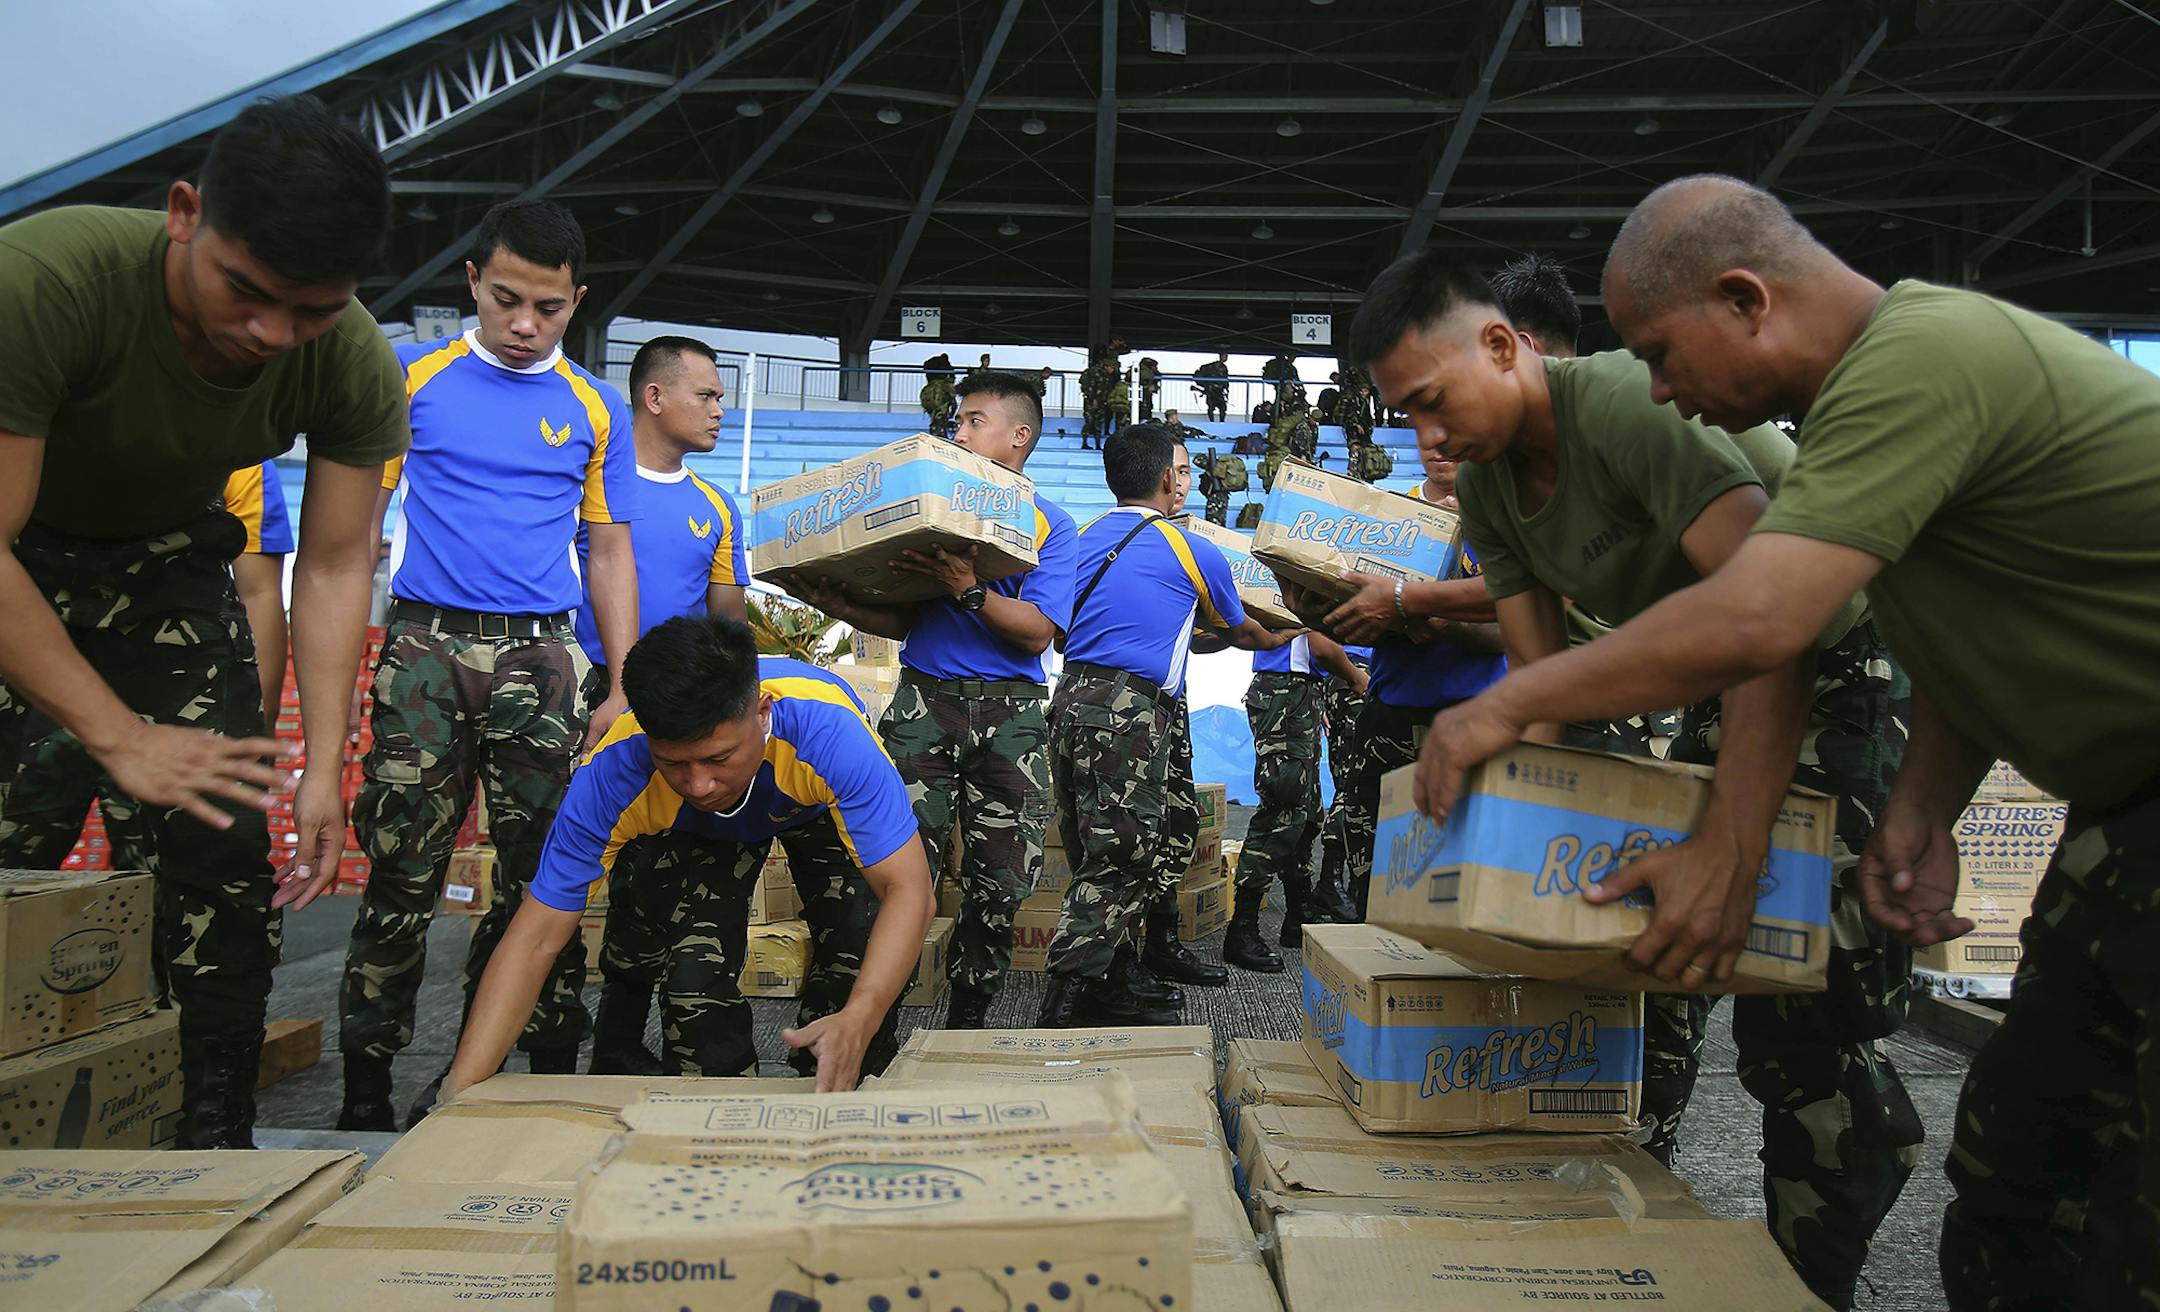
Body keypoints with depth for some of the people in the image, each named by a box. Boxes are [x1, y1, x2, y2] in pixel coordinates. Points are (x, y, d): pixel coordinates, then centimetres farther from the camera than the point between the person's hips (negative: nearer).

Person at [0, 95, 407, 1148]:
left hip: (167, 563, 3)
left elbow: (335, 569, -15)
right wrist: (118, 737, -31)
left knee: (222, 845, -4)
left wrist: (323, 771, -20)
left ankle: (212, 1143, 9)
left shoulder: (358, 370, -23)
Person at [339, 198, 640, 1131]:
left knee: (545, 879, 3)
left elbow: (610, 552, 14)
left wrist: (624, 689, 6)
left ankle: (554, 1080, 12)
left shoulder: (595, 408, 12)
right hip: (426, 644, -1)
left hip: (541, 656, 1)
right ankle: (364, 1095, 8)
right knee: (403, 872, -2)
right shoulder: (411, 378, 7)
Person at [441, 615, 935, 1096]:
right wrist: (459, 1093, -42)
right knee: (693, 971, -19)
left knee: (869, 949, -20)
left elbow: (909, 891, -45)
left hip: (821, 807, -1)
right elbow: (536, 940, -33)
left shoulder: (828, 730, -45)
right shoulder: (612, 772, -38)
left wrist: (858, 1022, -61)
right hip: (698, 831, 1)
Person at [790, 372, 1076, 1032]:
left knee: (999, 884, 2)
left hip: (1010, 714, -1)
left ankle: (967, 1022, 18)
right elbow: (906, 619, 15)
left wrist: (967, 587, -20)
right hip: (924, 702, 2)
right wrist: (844, 607, -3)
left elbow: (1037, 633, -7)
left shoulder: (1052, 525, 6)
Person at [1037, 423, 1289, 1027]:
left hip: (1071, 700, 7)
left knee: (1099, 860, 13)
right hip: (1129, 713, -7)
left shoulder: (1084, 539, 18)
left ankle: (1110, 993, 20)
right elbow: (1241, 632, 20)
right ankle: (1063, 1012, -10)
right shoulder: (1192, 551, 3)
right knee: (1115, 868, -6)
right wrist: (1285, 635, 44)